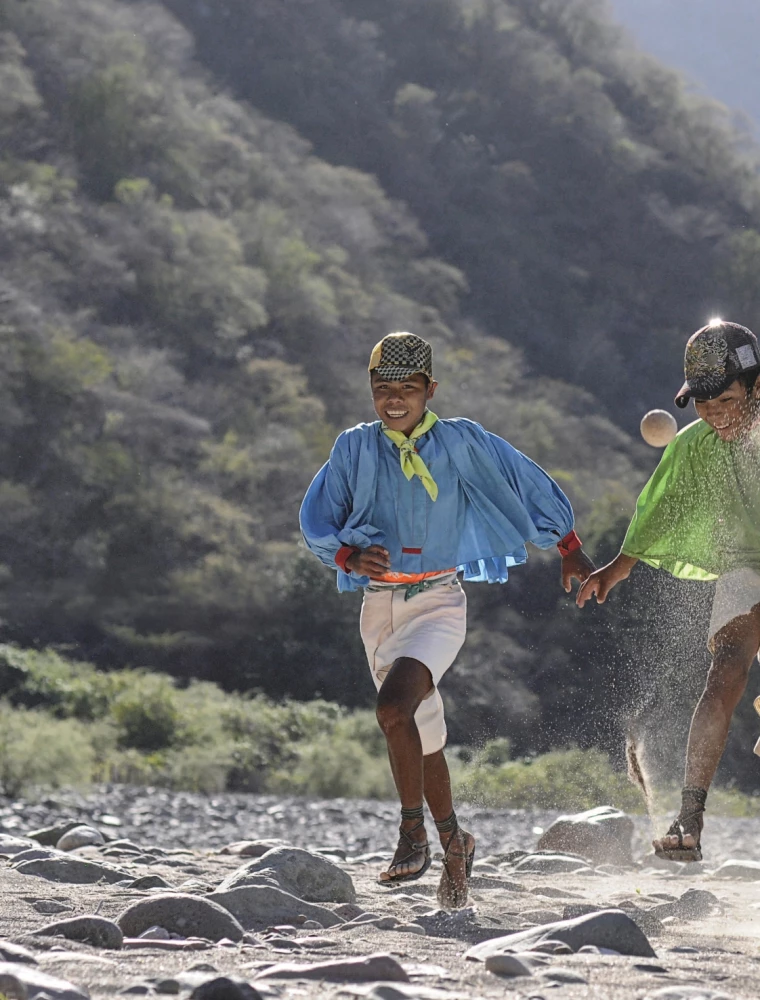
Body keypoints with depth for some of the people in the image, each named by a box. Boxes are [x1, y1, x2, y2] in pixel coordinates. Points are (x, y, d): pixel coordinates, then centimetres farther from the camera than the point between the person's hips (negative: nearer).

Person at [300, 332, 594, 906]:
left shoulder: (460, 442, -4)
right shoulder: (355, 448, 2)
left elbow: (528, 484, 6)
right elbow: (316, 520, 2)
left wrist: (570, 552, 13)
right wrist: (350, 557, -18)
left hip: (439, 603, -4)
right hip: (380, 606, 4)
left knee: (393, 708, -27)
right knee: (423, 736, 13)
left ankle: (413, 833, -15)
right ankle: (455, 844, 31)